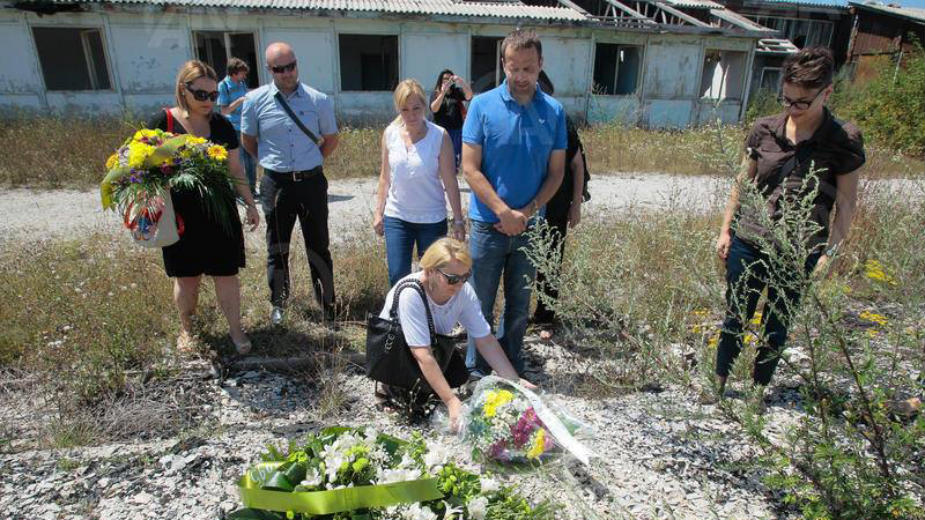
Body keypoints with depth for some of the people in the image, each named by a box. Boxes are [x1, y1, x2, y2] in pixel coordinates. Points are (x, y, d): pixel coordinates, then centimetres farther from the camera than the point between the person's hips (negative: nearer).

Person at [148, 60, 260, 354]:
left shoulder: (221, 125, 3)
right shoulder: (163, 122, -5)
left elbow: (235, 170, 10)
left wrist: (250, 204, 7)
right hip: (180, 216, -1)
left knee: (226, 274, 6)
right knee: (186, 277, 11)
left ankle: (235, 329, 21)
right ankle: (186, 329, 34)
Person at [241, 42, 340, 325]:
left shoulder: (318, 100, -3)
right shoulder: (255, 100, -3)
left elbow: (331, 139, 10)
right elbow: (248, 141, 12)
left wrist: (310, 163, 11)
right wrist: (272, 162, 10)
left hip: (311, 181, 0)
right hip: (276, 183, 1)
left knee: (318, 246, 8)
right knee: (277, 248, 13)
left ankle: (327, 303, 21)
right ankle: (278, 304, 30)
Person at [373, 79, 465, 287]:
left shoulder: (439, 136, -12)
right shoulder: (390, 134, -2)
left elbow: (450, 182, -7)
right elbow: (385, 177, 8)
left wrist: (458, 219, -6)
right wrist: (379, 212, 8)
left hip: (432, 219, -2)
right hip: (396, 217, 2)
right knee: (397, 278, 2)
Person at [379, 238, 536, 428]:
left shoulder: (464, 291, -21)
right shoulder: (410, 294, -36)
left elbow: (486, 340, -17)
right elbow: (423, 355, -37)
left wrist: (516, 381, -24)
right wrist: (451, 402, -39)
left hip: (435, 344, 5)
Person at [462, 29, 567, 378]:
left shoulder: (554, 112, 1)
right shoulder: (483, 106, -7)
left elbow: (556, 172, 2)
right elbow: (470, 169, -10)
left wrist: (527, 212, -11)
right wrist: (504, 212, -16)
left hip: (530, 226, 3)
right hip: (488, 223, -2)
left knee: (520, 304, 14)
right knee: (481, 304, 8)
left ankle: (512, 371, 32)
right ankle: (476, 371, 27)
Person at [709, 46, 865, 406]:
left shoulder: (843, 141, -7)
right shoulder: (764, 130, -1)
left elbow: (846, 204, -2)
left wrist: (829, 252, -7)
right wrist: (725, 230, 7)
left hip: (798, 254, -2)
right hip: (748, 244, 2)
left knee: (776, 327, 13)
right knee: (735, 320, 13)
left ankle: (759, 389, 34)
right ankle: (719, 383, 31)